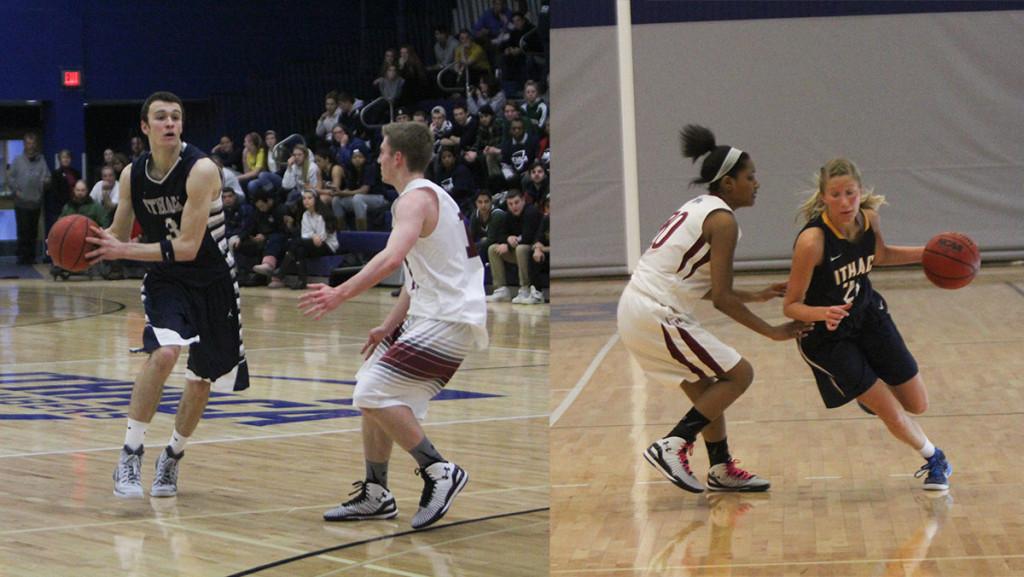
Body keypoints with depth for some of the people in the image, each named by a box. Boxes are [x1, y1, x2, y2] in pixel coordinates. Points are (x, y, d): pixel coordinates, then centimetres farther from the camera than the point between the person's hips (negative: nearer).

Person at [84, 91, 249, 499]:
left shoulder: (201, 170, -22)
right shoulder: (133, 175, -7)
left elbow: (187, 247, -26)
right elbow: (119, 233, 6)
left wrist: (123, 250, -30)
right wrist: (90, 244, -16)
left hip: (211, 279, -1)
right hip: (166, 281, 1)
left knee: (202, 378, 10)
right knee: (163, 352, -25)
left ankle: (172, 457, 33)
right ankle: (130, 456, -18)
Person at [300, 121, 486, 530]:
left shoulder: (417, 198, -14)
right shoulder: (429, 196, 19)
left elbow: (392, 257, -33)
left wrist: (340, 294, -37)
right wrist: (389, 327, 22)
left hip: (448, 322, -11)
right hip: (430, 314, 11)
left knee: (374, 393, -17)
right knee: (374, 392, 15)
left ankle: (439, 472, -11)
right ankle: (375, 495, 21)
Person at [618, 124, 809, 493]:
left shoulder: (698, 208, 18)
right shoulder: (722, 220, -10)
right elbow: (721, 298, -13)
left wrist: (755, 296, 26)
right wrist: (772, 332, -6)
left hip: (635, 309, 10)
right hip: (656, 314, -10)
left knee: (707, 388, 21)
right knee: (738, 374, -2)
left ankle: (722, 470, 28)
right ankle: (672, 446, -8)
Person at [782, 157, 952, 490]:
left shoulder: (869, 218, -13)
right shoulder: (812, 241, -31)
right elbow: (791, 306, -23)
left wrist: (927, 253, 1)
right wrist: (824, 313, -42)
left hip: (868, 317, 6)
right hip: (827, 337, -6)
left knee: (917, 405, 12)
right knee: (892, 414, -5)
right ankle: (933, 459, 25)